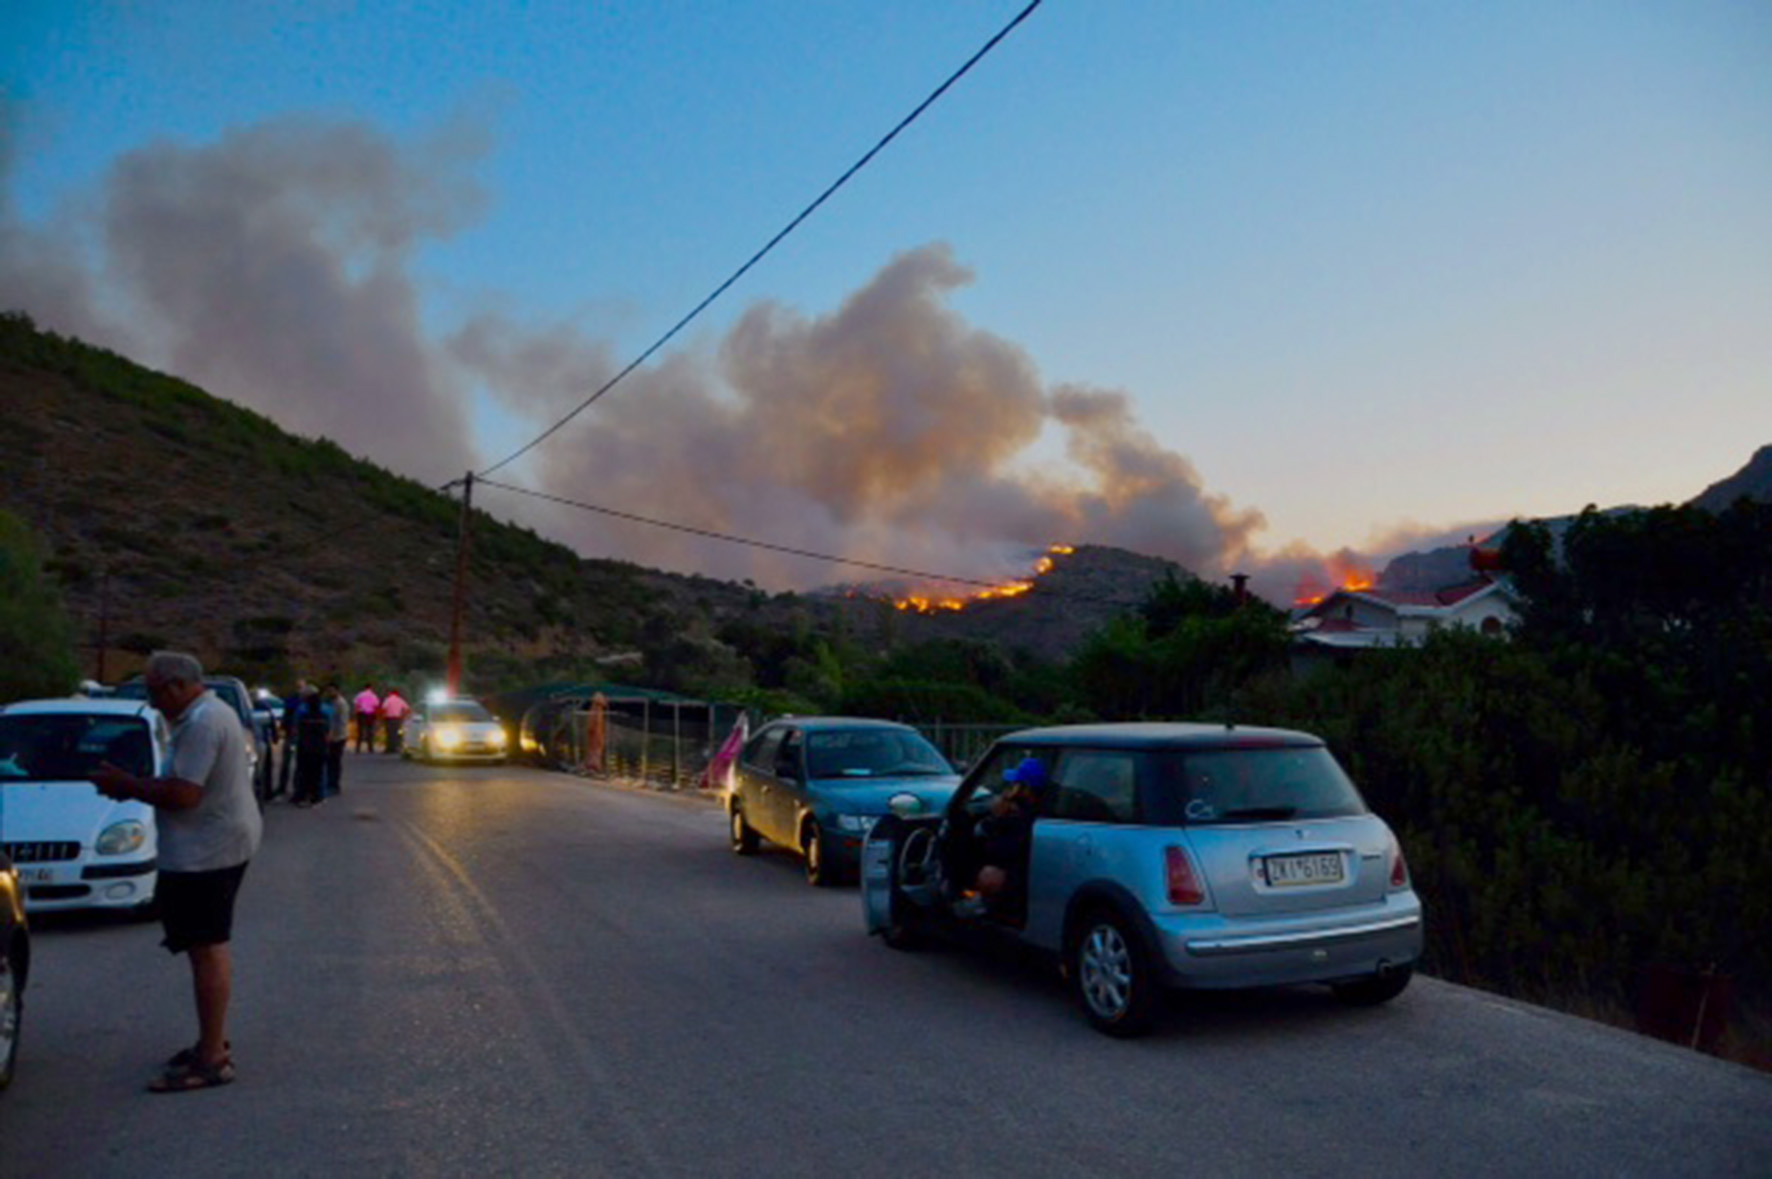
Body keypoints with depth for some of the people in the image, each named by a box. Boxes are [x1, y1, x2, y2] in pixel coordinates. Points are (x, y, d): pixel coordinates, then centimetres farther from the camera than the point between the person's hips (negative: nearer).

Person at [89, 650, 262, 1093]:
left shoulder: (202, 722, -20)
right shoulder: (211, 713, 15)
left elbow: (183, 794, -24)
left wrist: (125, 785, -11)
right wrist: (133, 784, 9)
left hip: (207, 852, -11)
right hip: (217, 846, 11)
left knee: (208, 950, -6)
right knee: (210, 948, 17)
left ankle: (212, 1059, 0)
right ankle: (213, 1043, 28)